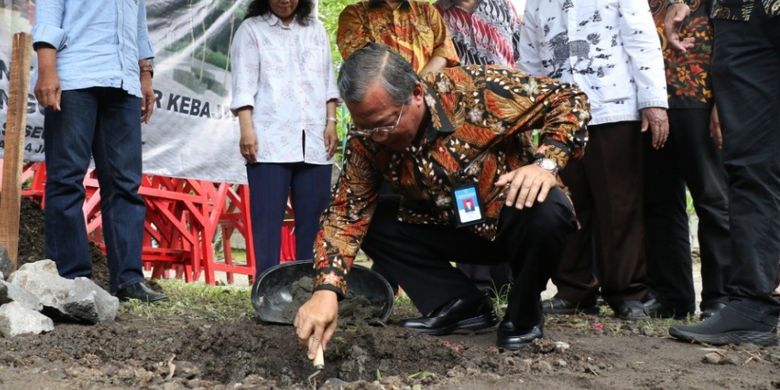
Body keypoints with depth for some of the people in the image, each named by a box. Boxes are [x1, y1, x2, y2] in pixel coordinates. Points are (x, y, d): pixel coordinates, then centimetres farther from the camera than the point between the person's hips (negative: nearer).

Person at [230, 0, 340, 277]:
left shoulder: (315, 28, 19)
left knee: (313, 216, 0)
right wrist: (247, 129, -11)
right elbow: (244, 83, -1)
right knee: (268, 215, -6)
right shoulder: (251, 29, 7)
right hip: (270, 140, -3)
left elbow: (328, 79, 18)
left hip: (313, 139, 4)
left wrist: (331, 123, 7)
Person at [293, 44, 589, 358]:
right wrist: (326, 290, -33)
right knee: (372, 221, -15)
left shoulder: (477, 90, -28)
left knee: (546, 211, -36)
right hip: (451, 228, 4)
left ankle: (523, 316, -8)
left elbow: (568, 99, -20)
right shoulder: (367, 140, -16)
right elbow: (345, 214, -18)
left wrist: (545, 163, -35)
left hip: (513, 215, -4)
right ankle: (463, 306, -3)